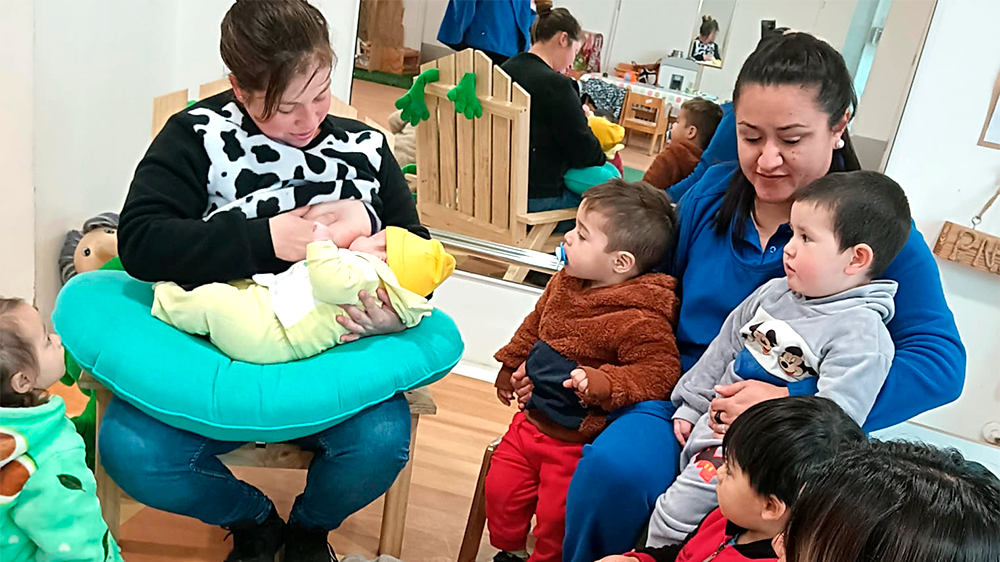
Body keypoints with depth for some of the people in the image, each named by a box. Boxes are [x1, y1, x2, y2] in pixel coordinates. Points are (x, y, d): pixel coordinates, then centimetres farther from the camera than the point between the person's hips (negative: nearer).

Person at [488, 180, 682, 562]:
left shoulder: (638, 320, -27)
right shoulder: (565, 282, -1)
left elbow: (660, 371, -27)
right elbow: (535, 324, 16)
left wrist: (605, 384, -40)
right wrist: (511, 364, 27)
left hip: (576, 441, -7)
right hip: (531, 419, 7)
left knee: (557, 517, 1)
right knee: (499, 488, 15)